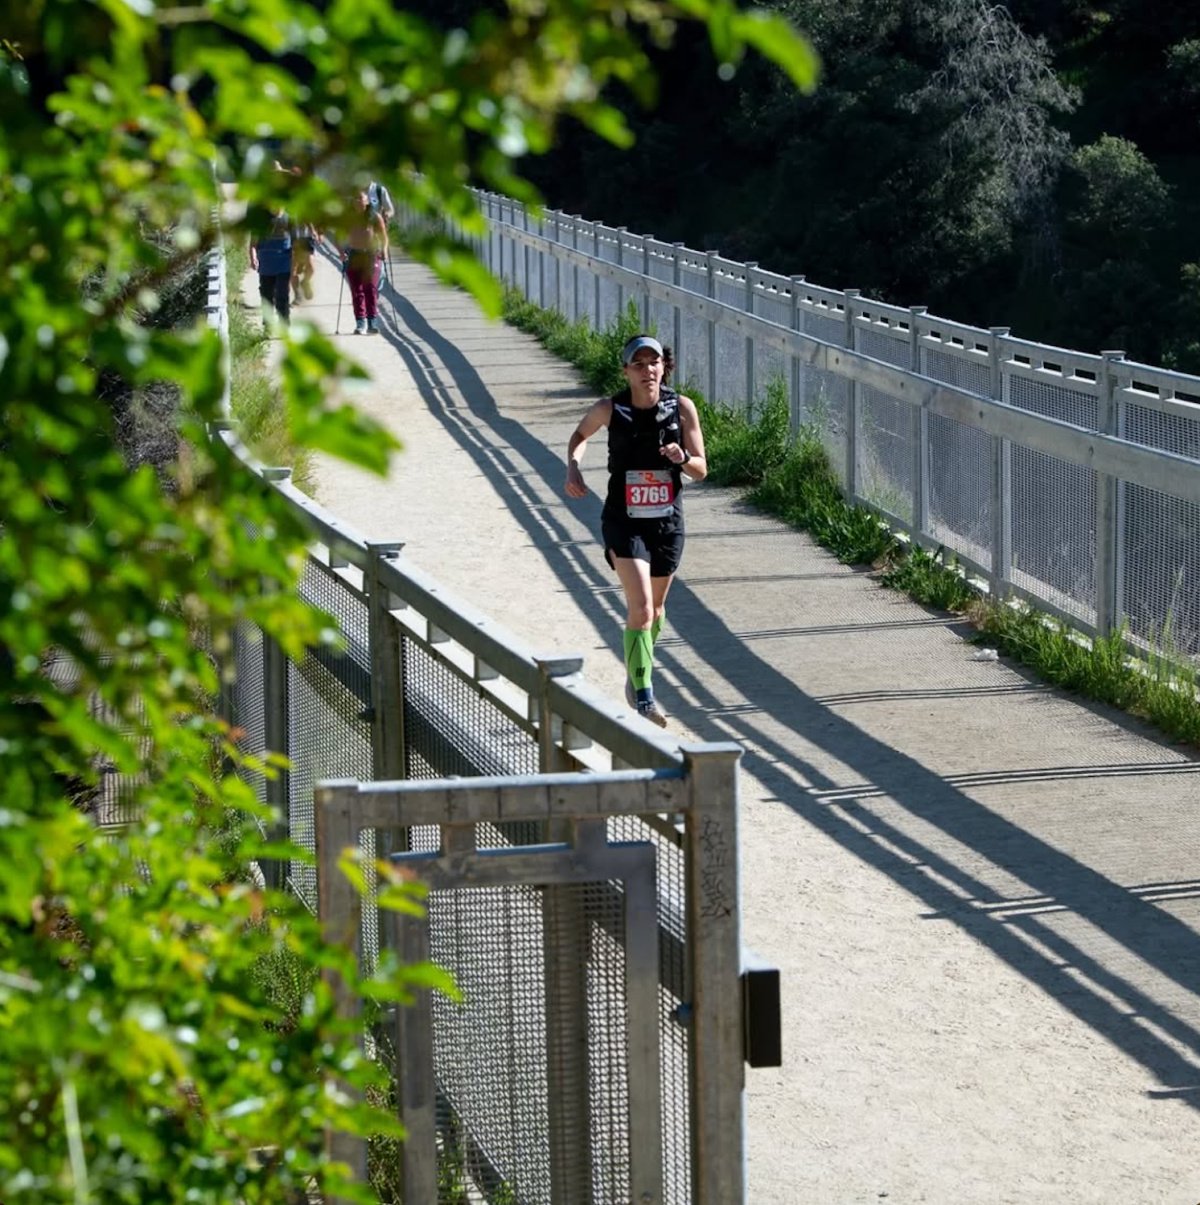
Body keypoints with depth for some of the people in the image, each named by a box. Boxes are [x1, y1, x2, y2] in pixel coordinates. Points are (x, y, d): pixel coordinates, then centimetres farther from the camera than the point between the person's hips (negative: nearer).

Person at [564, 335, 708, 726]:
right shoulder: (610, 410, -10)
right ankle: (643, 697, -18)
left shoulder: (682, 408, -7)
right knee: (640, 607, -18)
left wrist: (683, 459, -24)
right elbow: (580, 434, 13)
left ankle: (636, 674, 44)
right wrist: (573, 466, -6)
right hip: (624, 522, -3)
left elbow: (701, 471, -2)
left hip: (668, 522, 3)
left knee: (654, 609, 18)